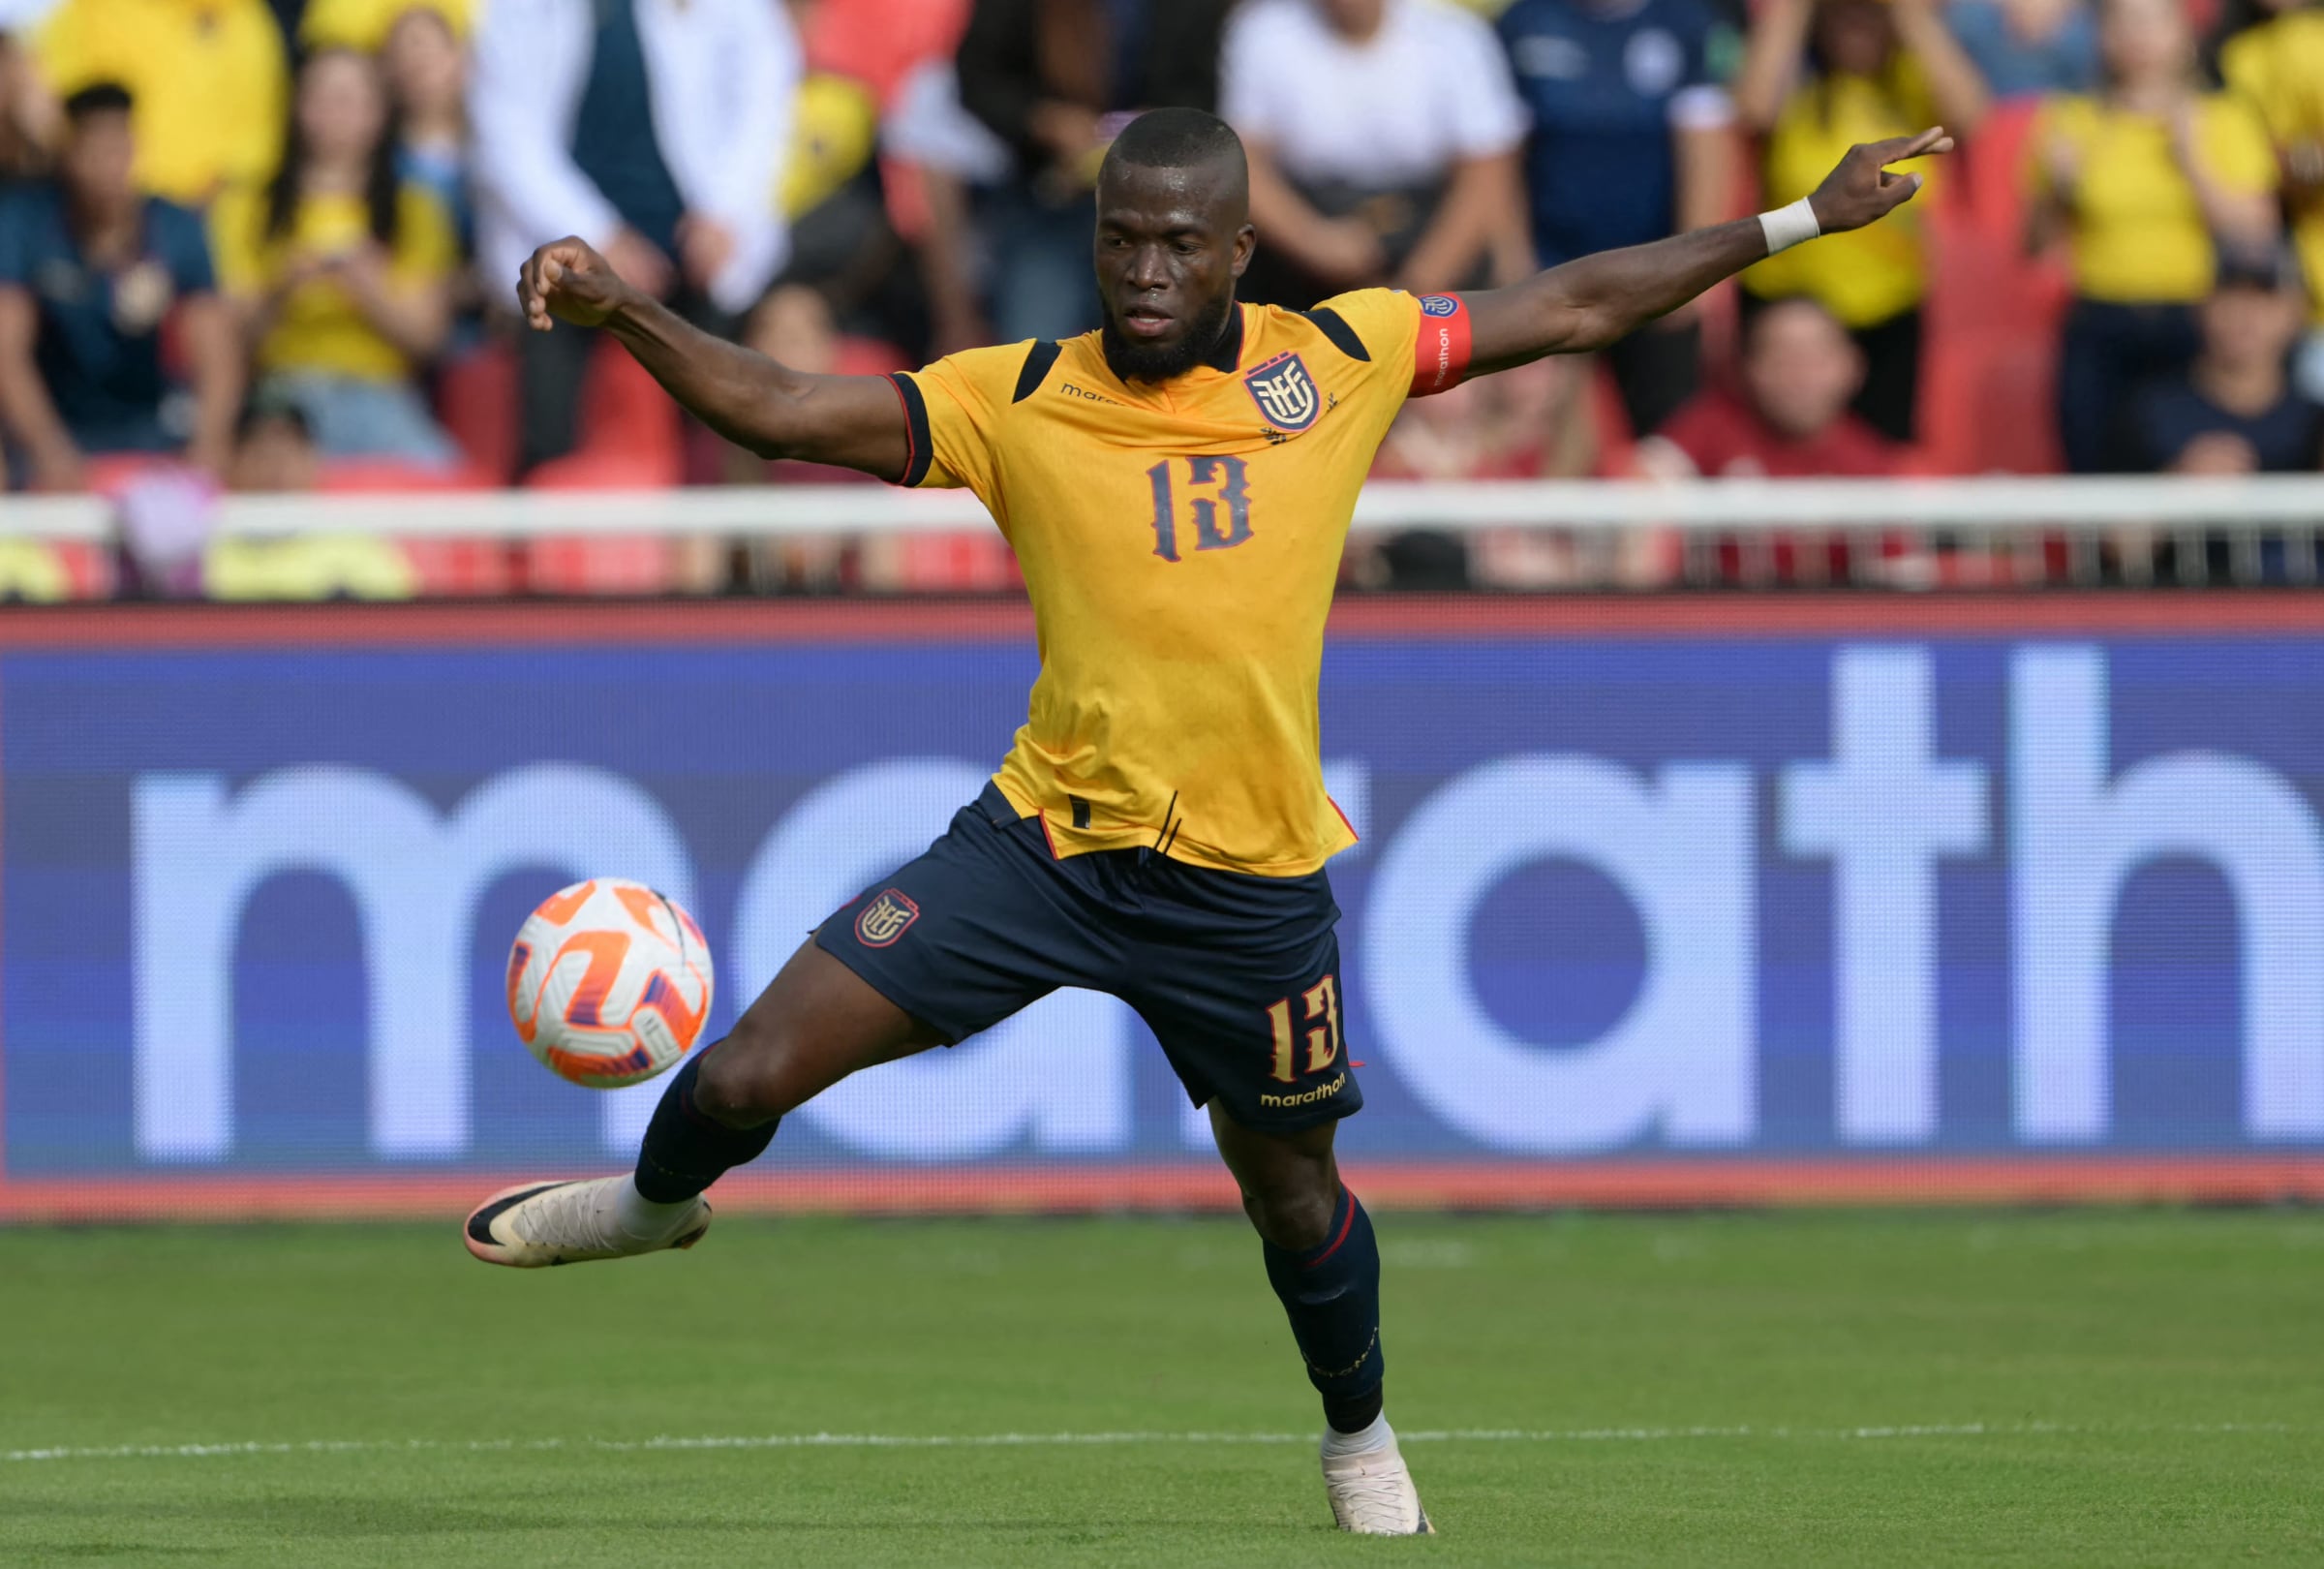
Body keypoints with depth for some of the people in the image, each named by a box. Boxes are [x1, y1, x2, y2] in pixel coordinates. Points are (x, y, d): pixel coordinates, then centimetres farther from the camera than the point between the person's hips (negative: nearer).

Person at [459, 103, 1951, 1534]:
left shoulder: (1338, 358, 0)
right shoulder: (1017, 399, -3)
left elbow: (1574, 308, 8)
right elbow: (780, 408, -8)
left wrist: (1798, 220, 9)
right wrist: (624, 310, -23)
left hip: (1251, 875, 0)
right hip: (1047, 834, 0)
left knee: (1293, 1188, 13)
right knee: (750, 1074, -7)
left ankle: (1360, 1439, 43)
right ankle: (661, 1197, 28)